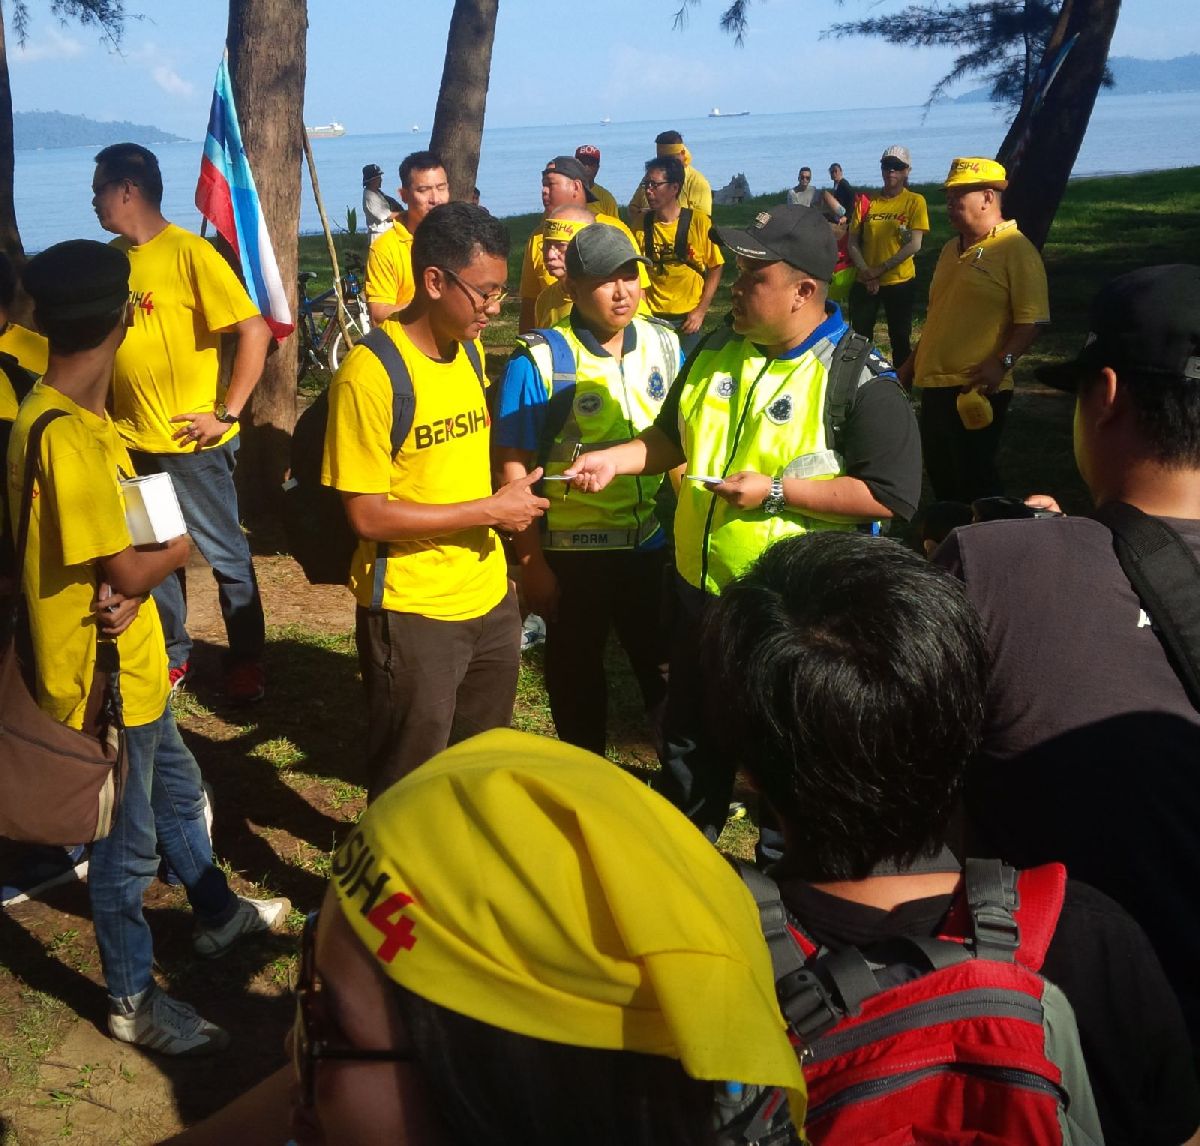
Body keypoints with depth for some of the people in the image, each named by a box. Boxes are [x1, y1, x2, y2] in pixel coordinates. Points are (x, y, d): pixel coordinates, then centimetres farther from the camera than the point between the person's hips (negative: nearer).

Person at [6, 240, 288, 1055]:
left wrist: (133, 584, -18)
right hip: (99, 674, -10)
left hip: (130, 661, 10)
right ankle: (134, 1001, 26)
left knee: (179, 792, 27)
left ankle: (220, 916, 49)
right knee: (127, 842, 7)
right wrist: (185, 545, -6)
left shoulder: (79, 413, 4)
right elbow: (129, 570, -26)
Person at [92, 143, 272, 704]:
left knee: (225, 557, 5)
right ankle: (172, 653, 32)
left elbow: (255, 331, -17)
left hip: (192, 444, -6)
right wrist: (105, 411, 8)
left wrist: (227, 415, -17)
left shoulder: (189, 253, -13)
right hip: (132, 442, 7)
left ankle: (247, 661, 20)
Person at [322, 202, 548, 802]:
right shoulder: (370, 372, -18)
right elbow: (368, 515, -19)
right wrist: (491, 510, -17)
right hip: (412, 614, -7)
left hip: (489, 598, 7)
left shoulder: (469, 349, 6)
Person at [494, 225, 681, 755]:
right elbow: (513, 466, -12)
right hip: (572, 552, -3)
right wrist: (531, 562, -12)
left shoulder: (665, 346, 0)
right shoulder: (538, 362, -13)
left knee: (668, 670, 16)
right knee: (576, 678, 15)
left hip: (655, 545, 3)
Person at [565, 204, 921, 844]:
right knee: (688, 735, 22)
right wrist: (615, 458, -1)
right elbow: (673, 437, 17)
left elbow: (892, 497, -22)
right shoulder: (717, 351, 3)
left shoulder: (859, 381, -17)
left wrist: (776, 491, -25)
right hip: (700, 585, 7)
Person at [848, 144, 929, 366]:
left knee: (900, 339, 7)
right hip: (865, 282, 3)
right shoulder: (867, 202, 4)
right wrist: (865, 272, -12)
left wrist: (880, 269, -15)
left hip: (900, 282, -3)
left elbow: (914, 245, -11)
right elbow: (853, 242, 3)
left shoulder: (915, 201, -3)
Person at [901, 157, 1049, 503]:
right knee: (939, 473, 13)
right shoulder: (951, 250, 17)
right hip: (935, 384, 8)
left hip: (977, 388, -8)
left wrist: (1002, 362, -28)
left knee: (973, 477, -4)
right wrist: (912, 364, 23)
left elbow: (1031, 319, -16)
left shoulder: (1016, 249, -9)